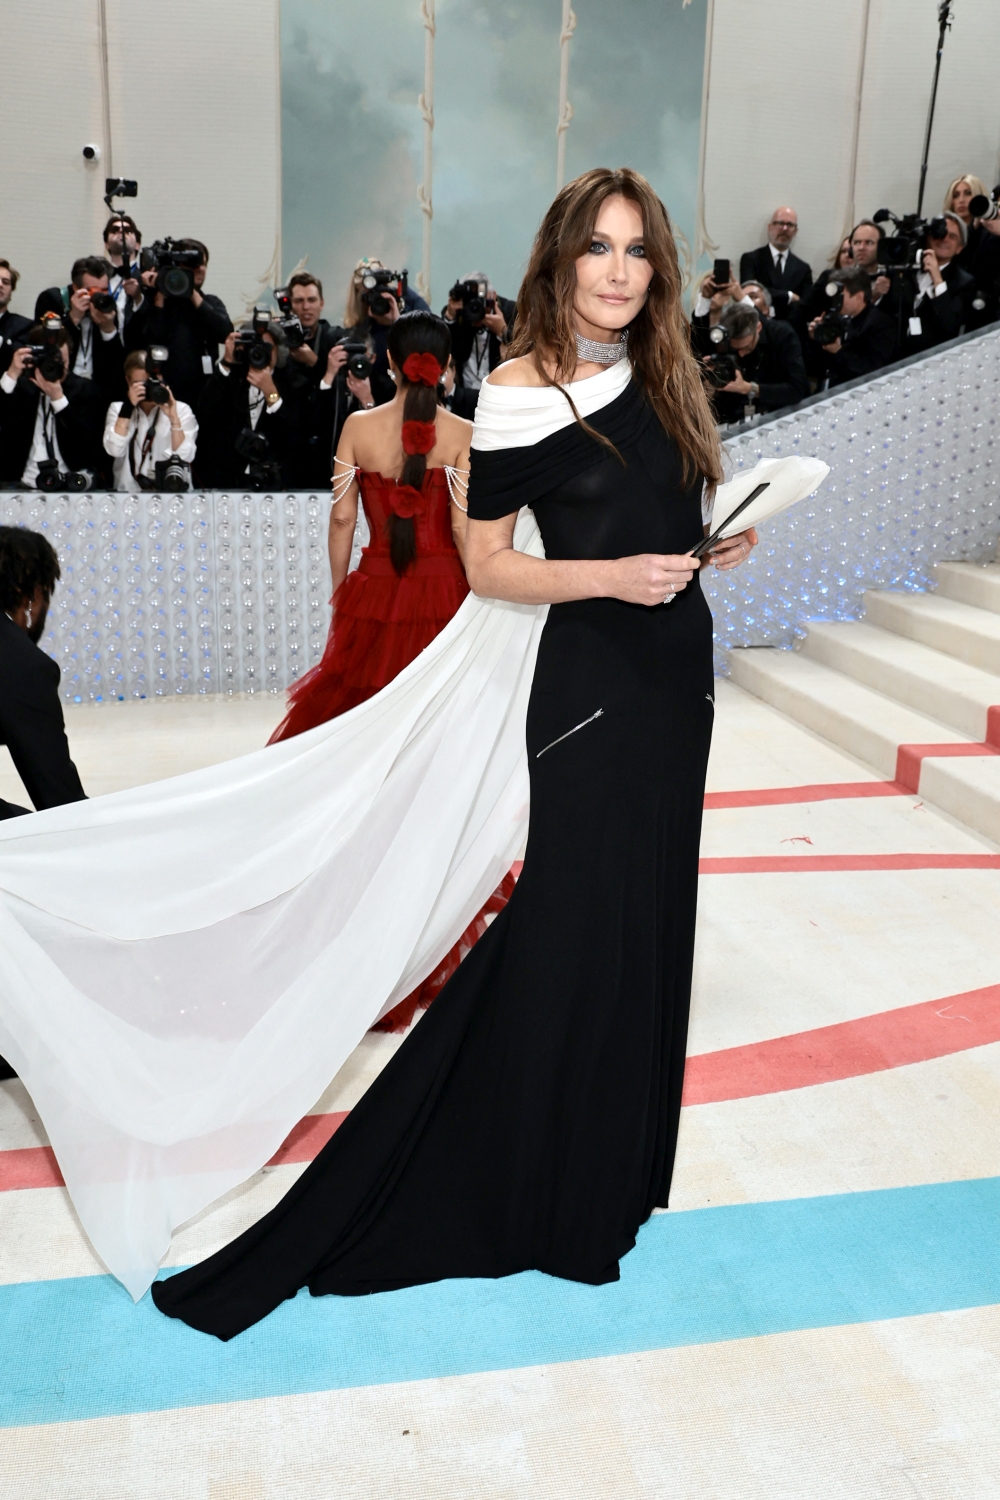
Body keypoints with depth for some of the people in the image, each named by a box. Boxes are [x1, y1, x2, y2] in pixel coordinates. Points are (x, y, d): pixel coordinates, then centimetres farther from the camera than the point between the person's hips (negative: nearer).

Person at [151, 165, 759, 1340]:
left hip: (673, 667, 8)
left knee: (645, 912, 17)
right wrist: (611, 576, -22)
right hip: (588, 680, -8)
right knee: (571, 927, -2)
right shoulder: (522, 390, -11)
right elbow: (485, 563, -11)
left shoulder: (661, 374, 9)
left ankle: (613, 1153, 38)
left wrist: (720, 540, 1)